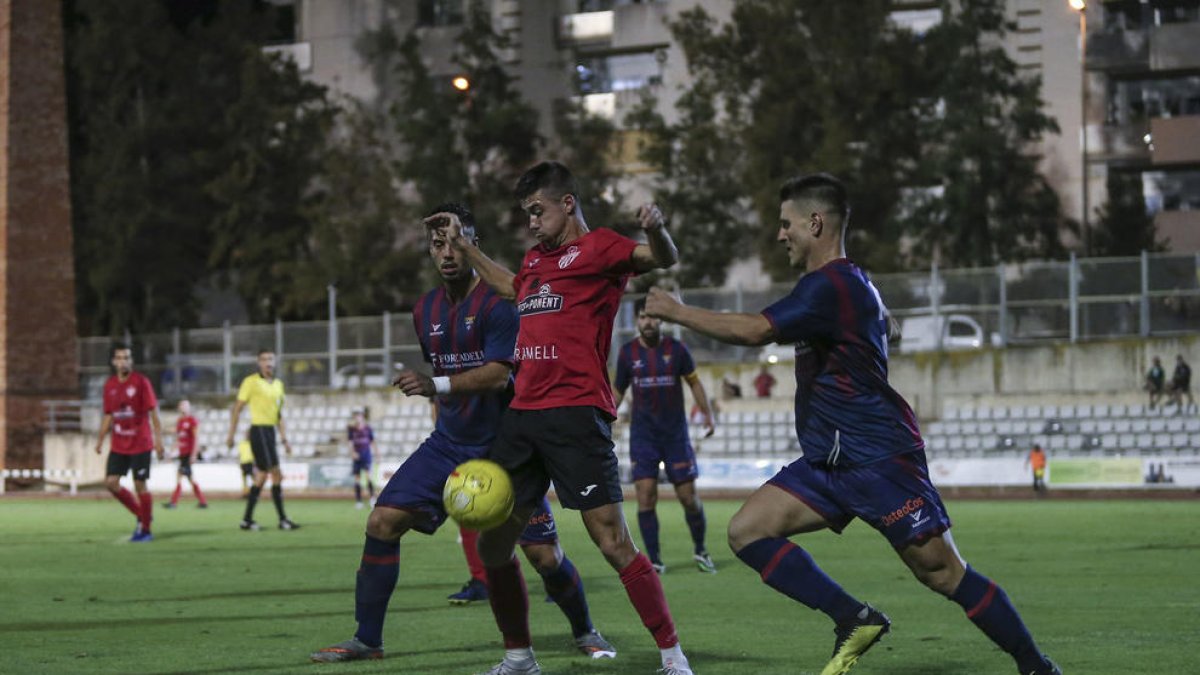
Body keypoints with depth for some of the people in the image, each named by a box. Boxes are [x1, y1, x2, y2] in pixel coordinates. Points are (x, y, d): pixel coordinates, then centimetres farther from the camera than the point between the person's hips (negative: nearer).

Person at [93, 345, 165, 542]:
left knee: (140, 485, -3)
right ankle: (141, 515, 16)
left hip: (140, 444, -5)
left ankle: (145, 529, 9)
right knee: (111, 483, -3)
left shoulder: (141, 382, -8)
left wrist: (158, 439, -14)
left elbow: (153, 412, -8)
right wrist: (100, 440, 10)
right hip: (118, 445, 5)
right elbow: (108, 415, 15)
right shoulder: (110, 385, 6)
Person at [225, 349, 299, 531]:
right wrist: (231, 434, -7)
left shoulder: (278, 384, 15)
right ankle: (282, 520, -8)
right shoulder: (251, 382, -6)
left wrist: (284, 438, 15)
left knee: (261, 475, 8)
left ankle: (247, 520, 14)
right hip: (259, 430, -8)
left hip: (270, 432, 8)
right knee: (277, 475, -11)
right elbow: (237, 408, -4)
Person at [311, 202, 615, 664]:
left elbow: (498, 374, -27)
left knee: (543, 553, -9)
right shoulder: (426, 311, 7)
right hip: (448, 442, 6)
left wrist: (436, 385, -37)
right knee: (382, 522, -8)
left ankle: (586, 634, 17)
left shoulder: (496, 302, -14)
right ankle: (366, 639, 1)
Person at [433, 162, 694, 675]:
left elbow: (663, 259, -19)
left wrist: (655, 231, -39)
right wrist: (466, 248, 43)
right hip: (523, 414, 8)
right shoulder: (536, 258, 20)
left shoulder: (597, 248, -2)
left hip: (576, 413, -8)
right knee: (492, 543, 8)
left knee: (612, 540, -14)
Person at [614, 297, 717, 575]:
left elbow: (693, 382, 8)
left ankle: (700, 550, 23)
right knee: (645, 496, -10)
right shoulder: (628, 352, 1)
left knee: (688, 497, 0)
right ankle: (654, 561, -3)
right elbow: (618, 391, 11)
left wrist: (707, 413, 1)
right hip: (643, 434, 0)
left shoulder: (676, 349, -2)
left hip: (675, 433, 0)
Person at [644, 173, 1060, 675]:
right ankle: (855, 620, -6)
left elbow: (754, 331, -23)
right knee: (747, 530, -5)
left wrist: (676, 312, -13)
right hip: (830, 463, 10)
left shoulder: (830, 285, -15)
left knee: (942, 572, -8)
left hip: (878, 459, -10)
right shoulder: (849, 284, 18)